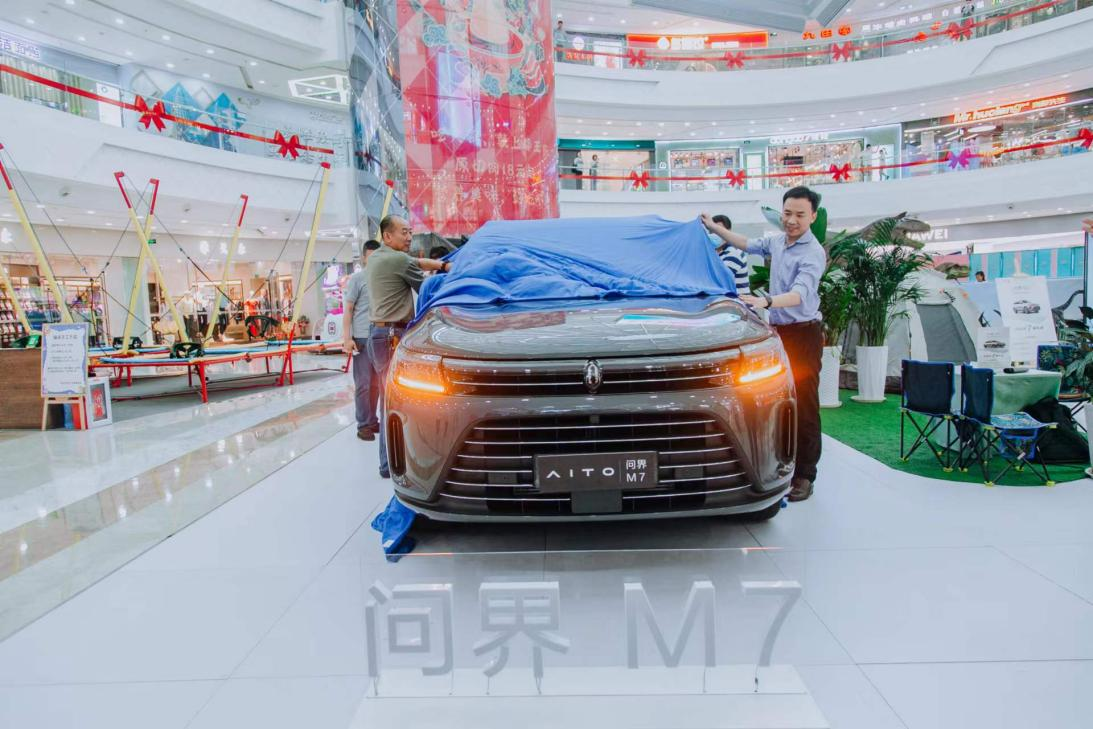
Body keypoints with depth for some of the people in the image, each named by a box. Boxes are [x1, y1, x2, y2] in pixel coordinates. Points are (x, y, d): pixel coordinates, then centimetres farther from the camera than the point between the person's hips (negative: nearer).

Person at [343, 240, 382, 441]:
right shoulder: (357, 279, -2)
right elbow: (347, 310, -4)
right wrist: (347, 338, -12)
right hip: (363, 339, -5)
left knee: (375, 383, 10)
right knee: (363, 384, -1)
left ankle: (372, 421, 19)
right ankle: (364, 425, 6)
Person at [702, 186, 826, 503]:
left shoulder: (813, 253, -15)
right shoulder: (775, 240, 9)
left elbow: (799, 294, -30)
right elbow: (747, 244, 28)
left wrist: (766, 301, -46)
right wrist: (715, 227, 29)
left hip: (803, 334, -7)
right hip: (778, 331, 7)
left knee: (804, 406, -5)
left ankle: (804, 476, 2)